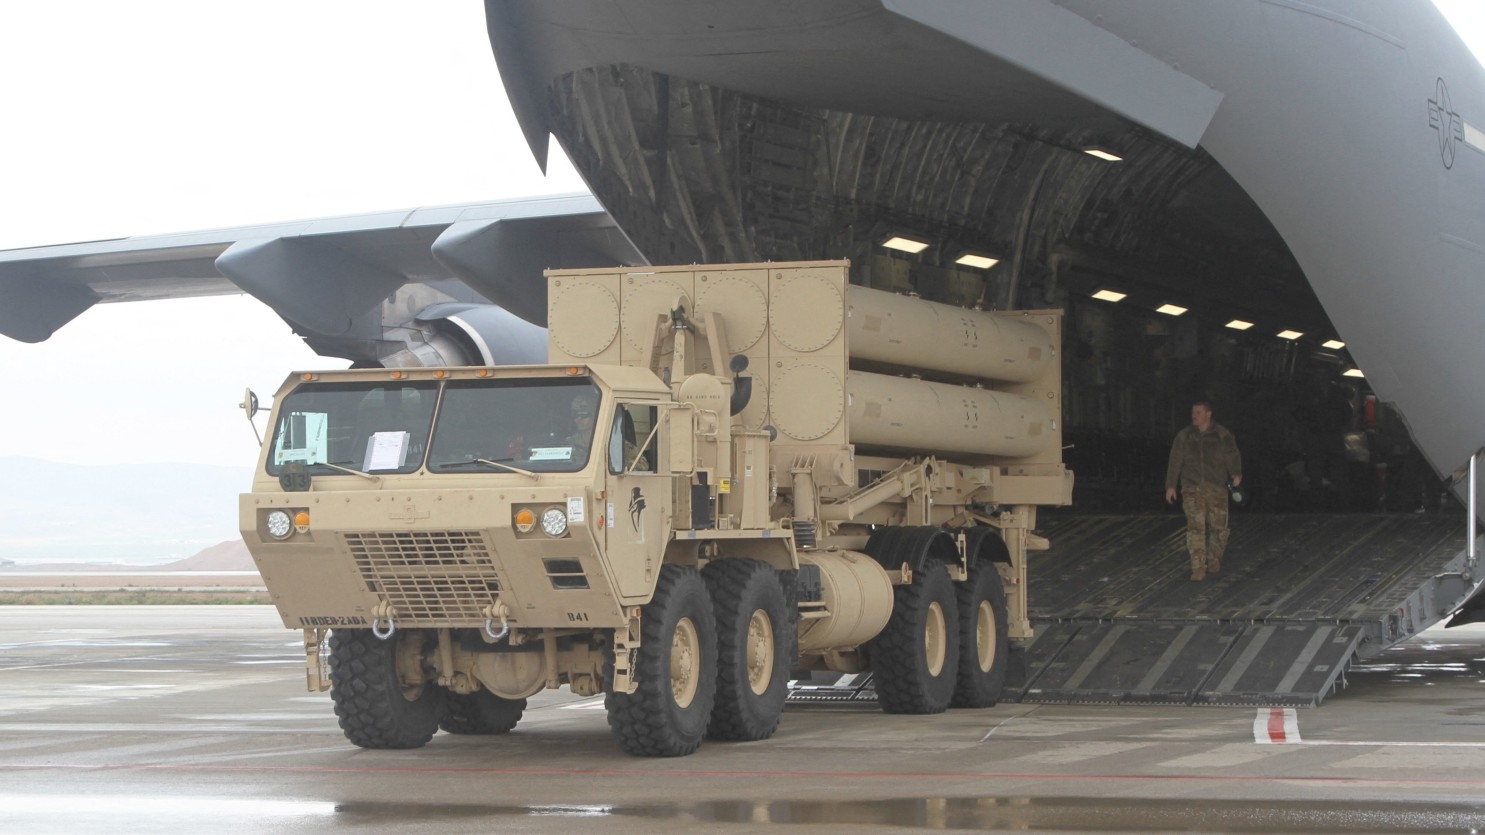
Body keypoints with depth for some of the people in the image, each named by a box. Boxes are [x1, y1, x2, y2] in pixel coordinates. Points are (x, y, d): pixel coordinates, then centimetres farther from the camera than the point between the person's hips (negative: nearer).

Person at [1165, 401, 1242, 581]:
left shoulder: (1223, 436, 2)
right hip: (1192, 488, 0)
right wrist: (1170, 485, 6)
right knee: (1195, 526, -11)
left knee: (1218, 526, 4)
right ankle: (1198, 568, -11)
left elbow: (1233, 456, -5)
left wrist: (1236, 474, -24)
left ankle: (1214, 560, 29)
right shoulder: (1184, 436, 8)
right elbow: (1175, 462, 10)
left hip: (1216, 489, 0)